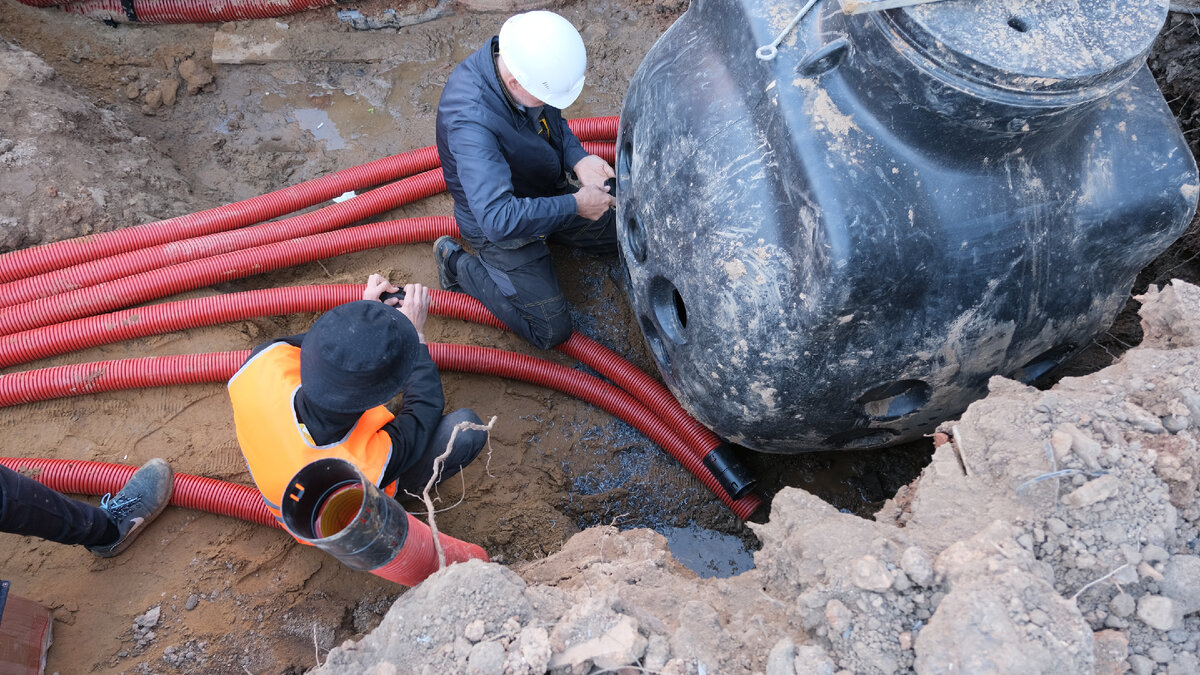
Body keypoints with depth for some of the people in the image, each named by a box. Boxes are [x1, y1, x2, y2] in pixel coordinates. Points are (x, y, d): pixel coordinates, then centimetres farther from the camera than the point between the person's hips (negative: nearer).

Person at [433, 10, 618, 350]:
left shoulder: (529, 66, -19)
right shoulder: (470, 120, -42)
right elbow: (499, 219, -47)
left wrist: (579, 159, -18)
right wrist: (575, 205, -36)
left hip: (547, 193, 7)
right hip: (500, 227, -7)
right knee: (551, 330, -3)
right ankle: (458, 264, 10)